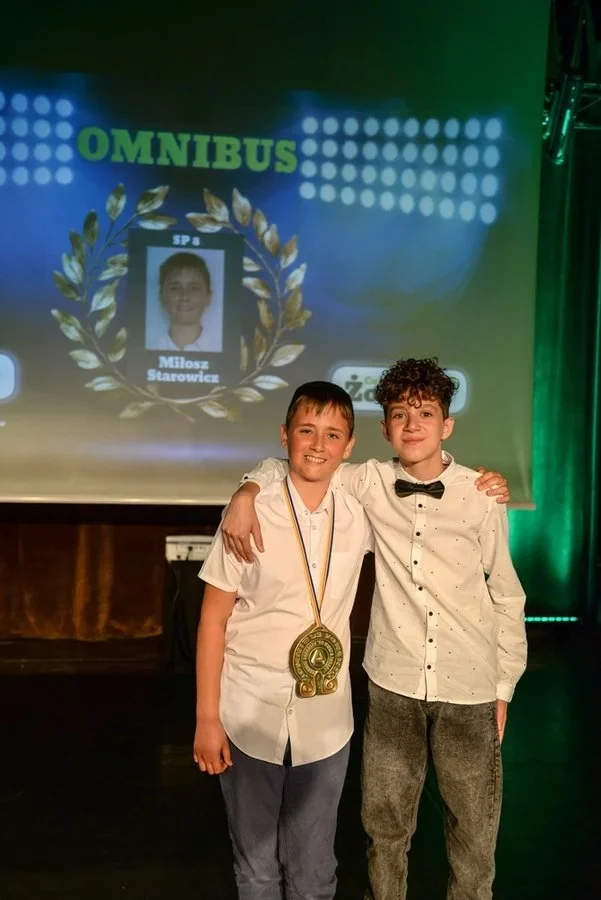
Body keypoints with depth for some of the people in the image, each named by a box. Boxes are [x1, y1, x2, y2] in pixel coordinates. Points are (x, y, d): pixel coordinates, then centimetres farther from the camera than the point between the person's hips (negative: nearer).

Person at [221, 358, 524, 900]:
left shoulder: (481, 496, -6)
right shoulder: (370, 483, -4)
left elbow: (506, 596, 2)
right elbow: (287, 468, 6)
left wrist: (505, 688, 5)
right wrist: (246, 494, -15)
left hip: (470, 693, -1)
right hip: (393, 689, 1)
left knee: (474, 834, 15)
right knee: (384, 826, 16)